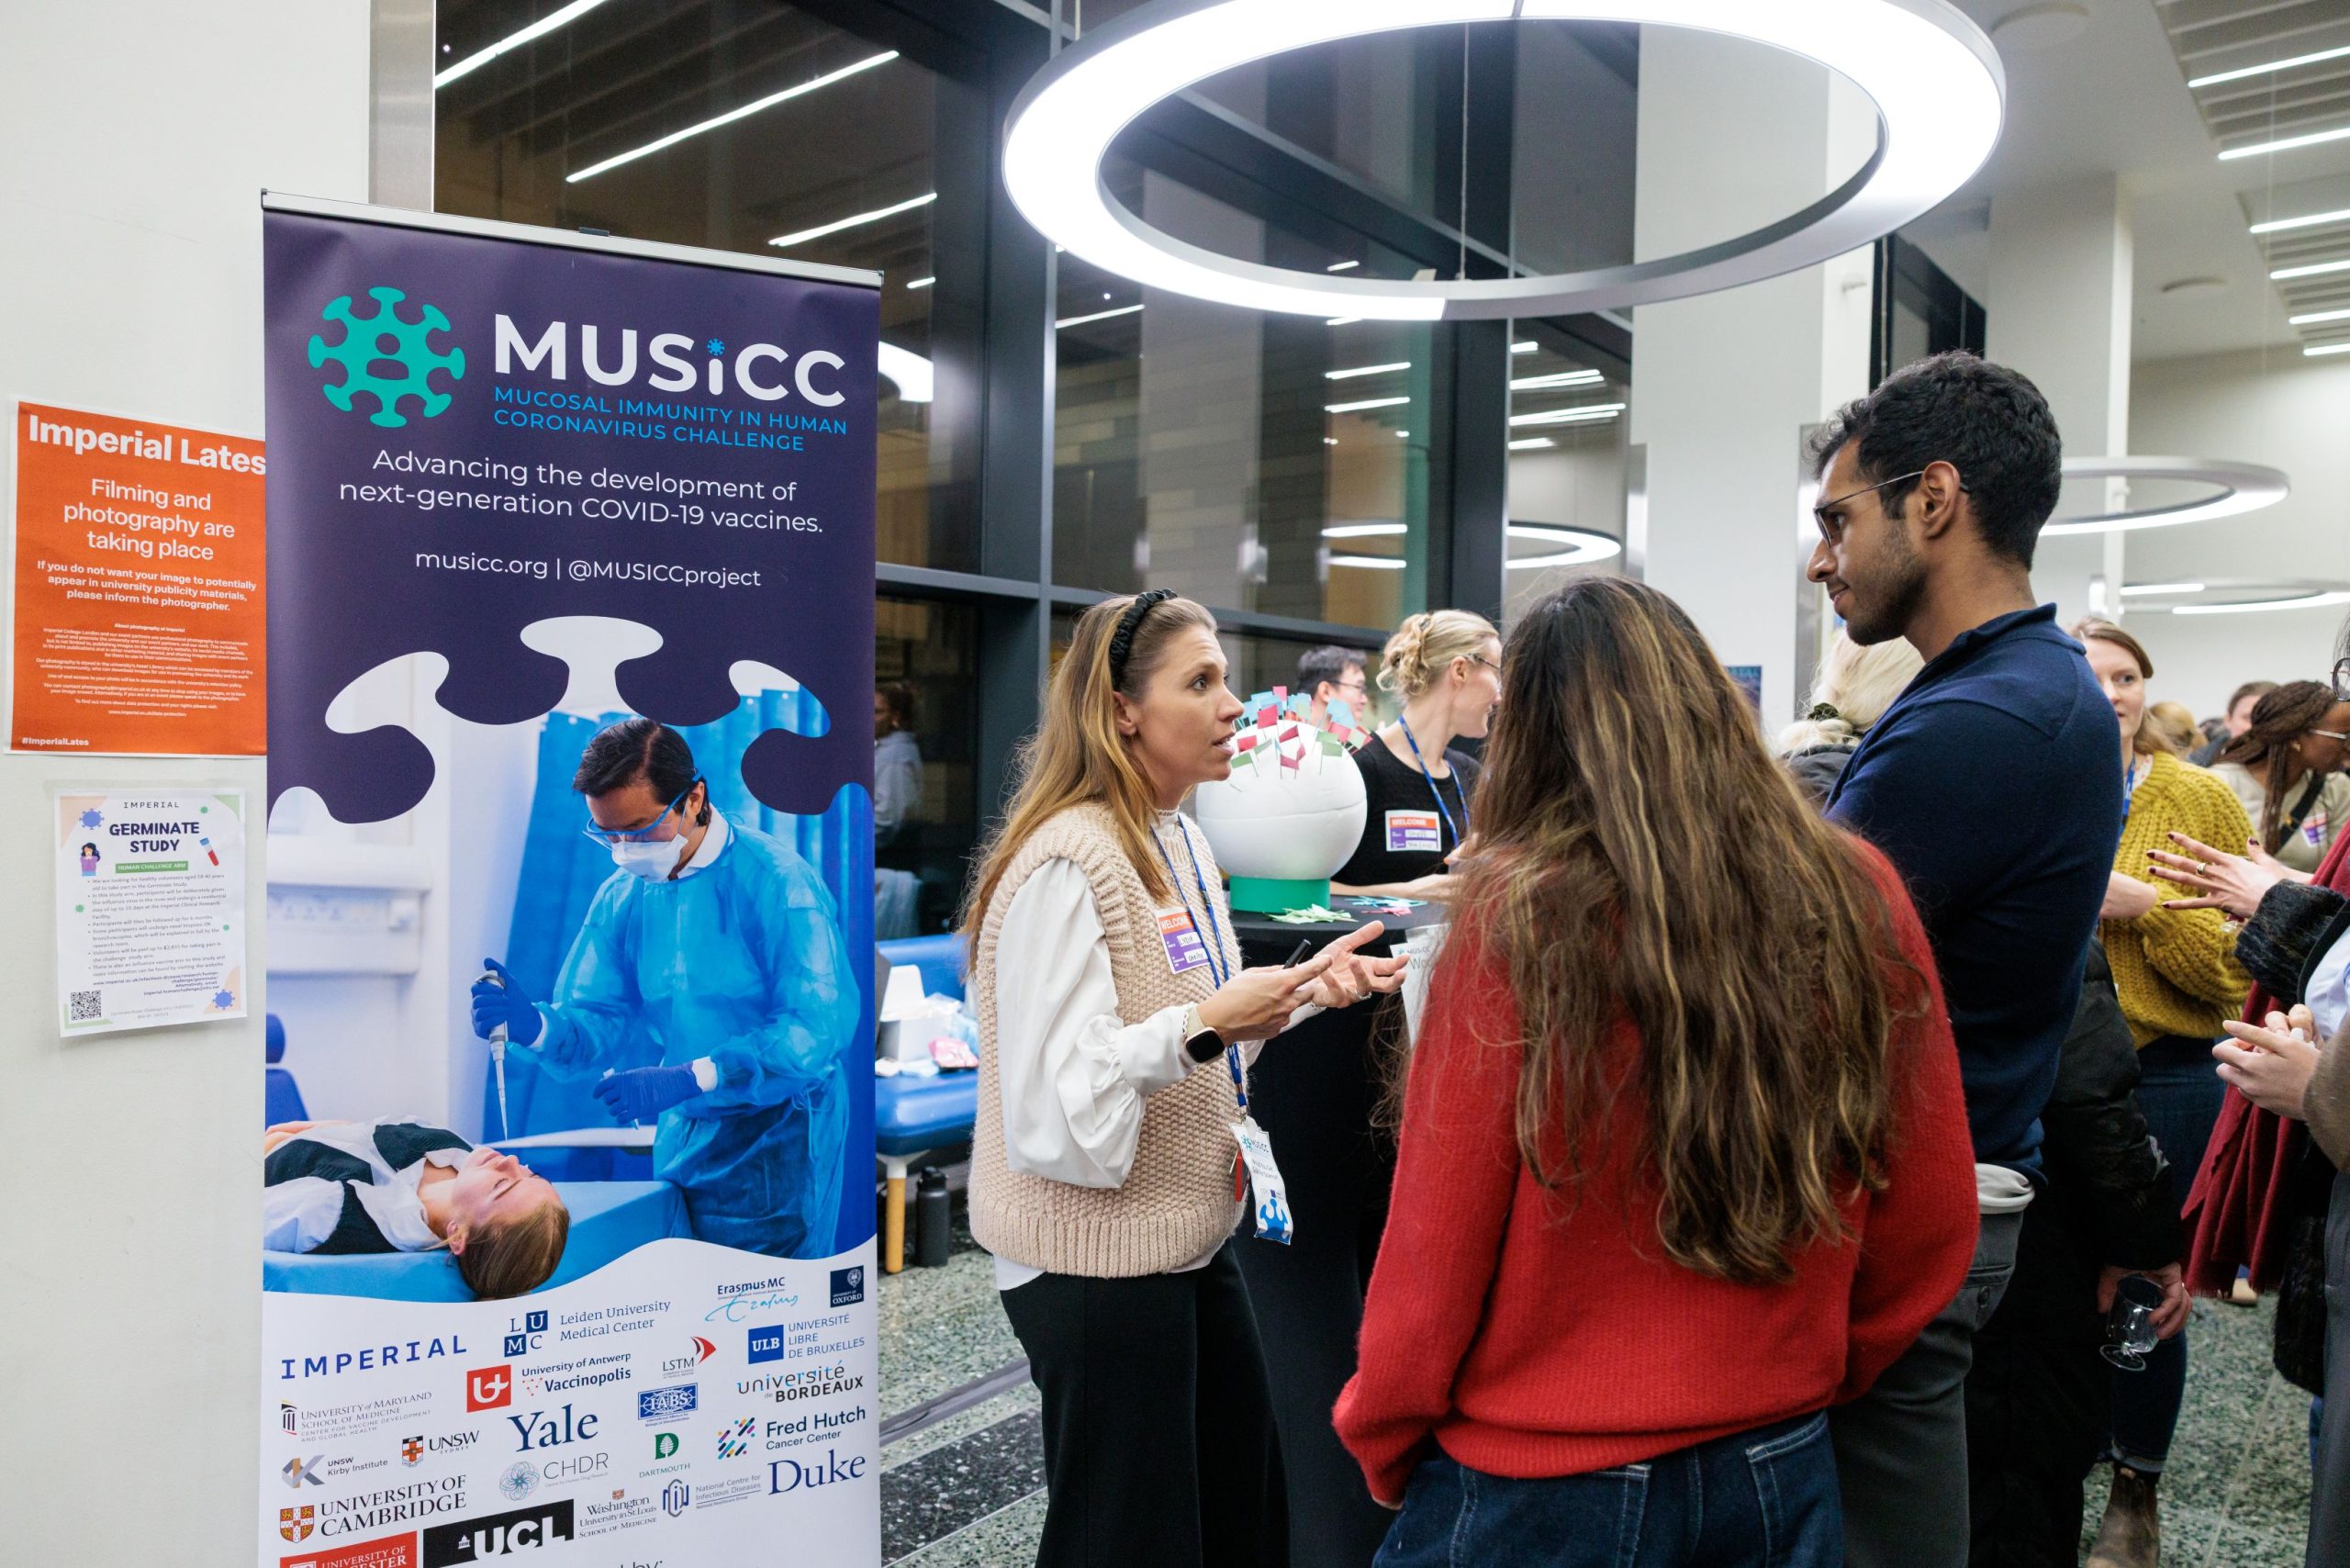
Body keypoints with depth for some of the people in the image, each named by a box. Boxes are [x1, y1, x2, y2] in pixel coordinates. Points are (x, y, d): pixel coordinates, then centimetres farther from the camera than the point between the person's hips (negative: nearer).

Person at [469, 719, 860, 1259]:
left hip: (775, 1138, -5)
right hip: (681, 1139, 6)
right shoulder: (622, 896, 3)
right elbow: (601, 1021, 3)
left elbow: (819, 1026, -25)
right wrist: (535, 1027, -19)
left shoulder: (774, 881, -17)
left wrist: (684, 1079, -28)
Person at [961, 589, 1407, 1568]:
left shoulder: (1179, 843, 7)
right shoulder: (1066, 863, -22)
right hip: (1096, 1257, -9)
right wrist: (1202, 1027, -30)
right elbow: (1051, 1100, -25)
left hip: (1190, 1234, 9)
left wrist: (1305, 988, 4)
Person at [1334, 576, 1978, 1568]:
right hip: (1785, 1477, 4)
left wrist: (1383, 1449, 3)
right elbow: (1934, 1229, 2)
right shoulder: (1861, 898, -8)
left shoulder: (1515, 914, -20)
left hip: (1542, 1489, -3)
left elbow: (1436, 1243, -13)